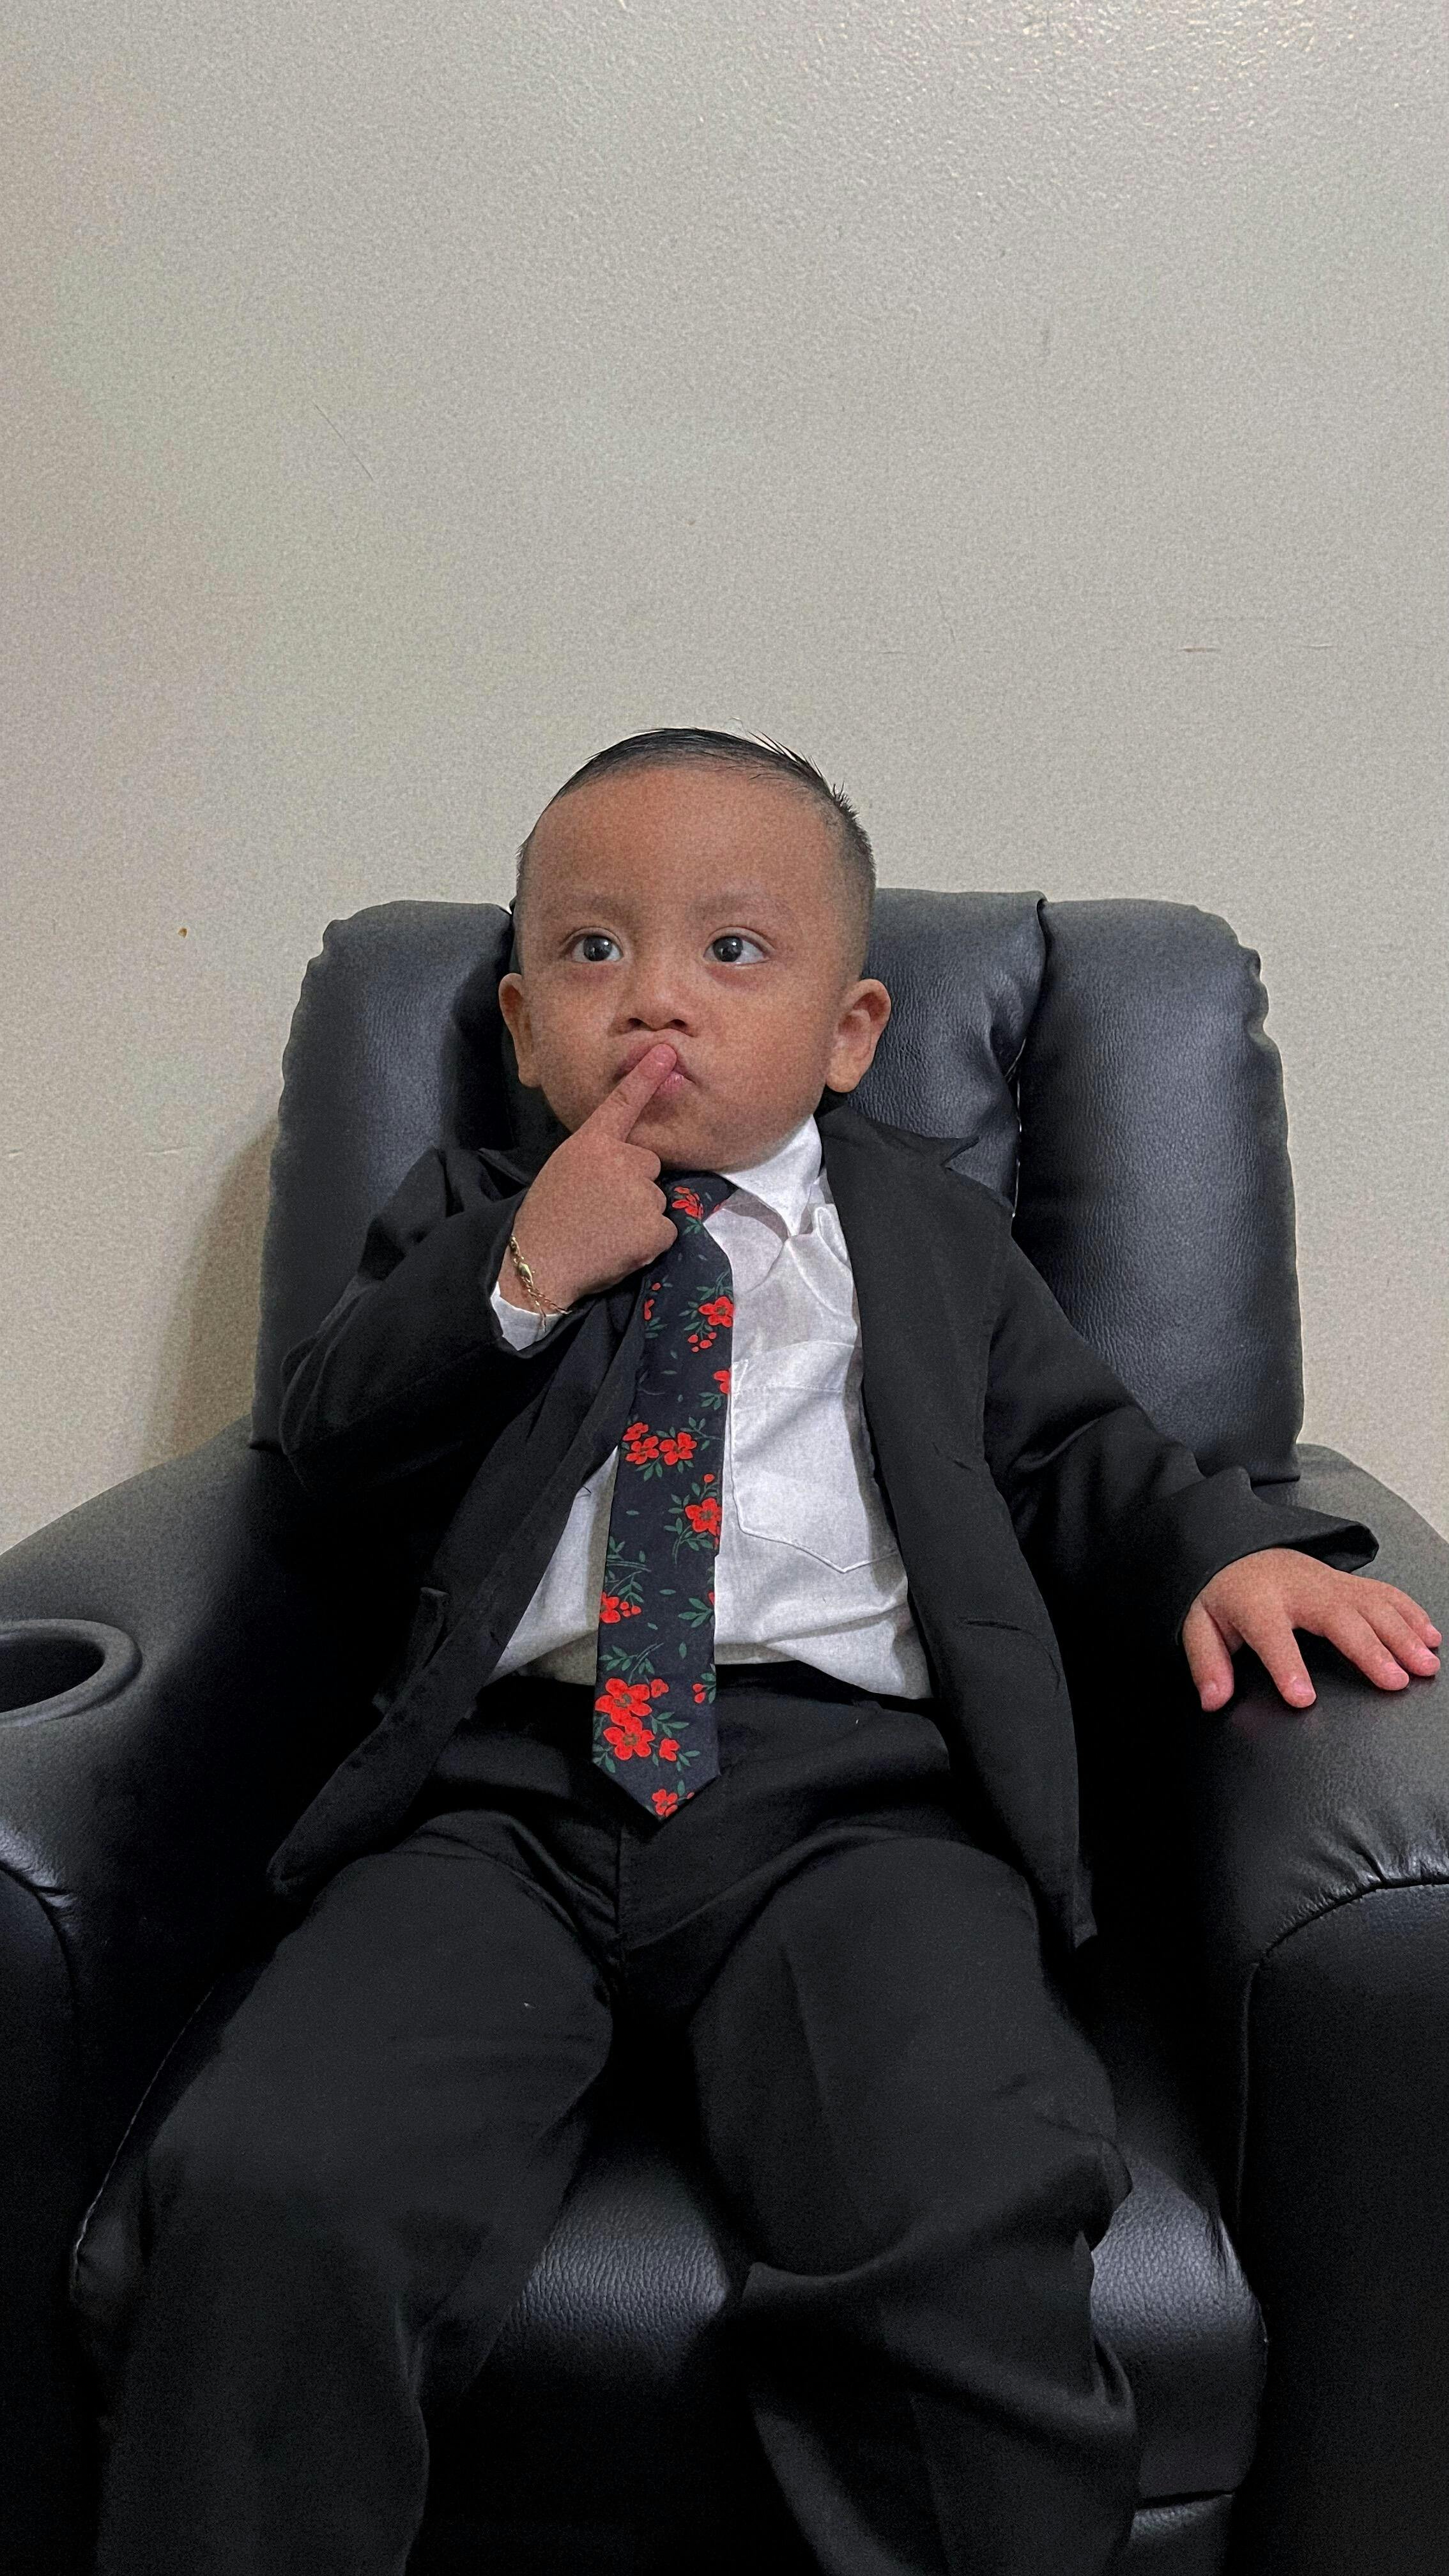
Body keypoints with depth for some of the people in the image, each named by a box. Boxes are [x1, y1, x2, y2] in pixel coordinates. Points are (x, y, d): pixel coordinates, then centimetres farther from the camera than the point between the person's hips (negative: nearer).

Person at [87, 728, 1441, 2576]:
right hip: (508, 1786, 1)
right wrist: (519, 1280, -2)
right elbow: (322, 1441, 11)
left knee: (971, 2236, -28)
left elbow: (1073, 1454, 21)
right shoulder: (467, 1221, 23)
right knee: (269, 2192, -23)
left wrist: (1227, 1547, 1)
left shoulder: (926, 1231, 24)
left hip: (850, 1786, 0)